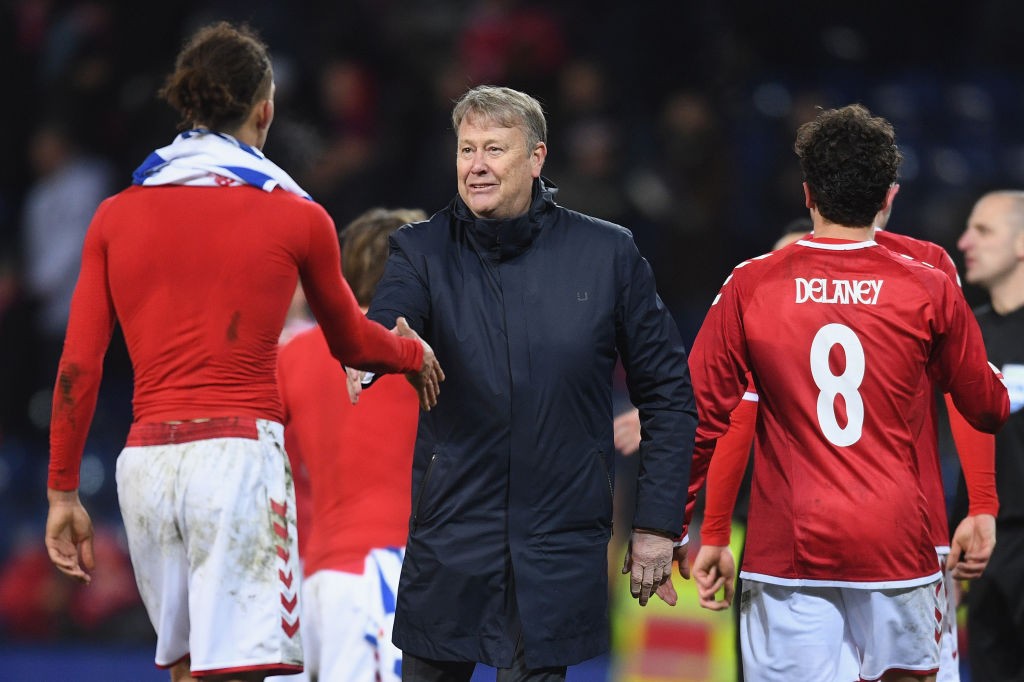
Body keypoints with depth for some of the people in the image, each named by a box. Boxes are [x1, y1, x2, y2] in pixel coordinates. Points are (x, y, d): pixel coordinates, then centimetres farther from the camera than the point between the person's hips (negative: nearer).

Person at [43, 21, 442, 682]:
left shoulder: (116, 216, 9)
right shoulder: (295, 218, 2)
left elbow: (78, 367, 6)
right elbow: (350, 341, 18)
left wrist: (63, 493, 12)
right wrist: (415, 352, 39)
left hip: (147, 458, 4)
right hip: (240, 451, -4)